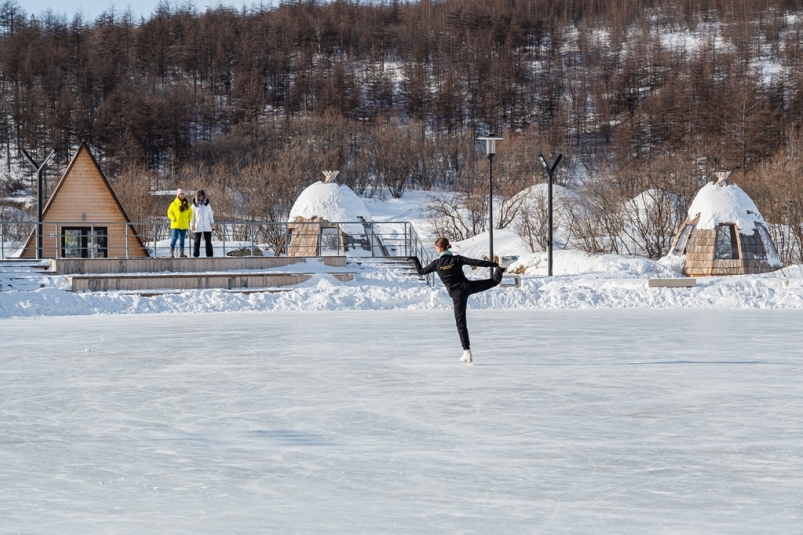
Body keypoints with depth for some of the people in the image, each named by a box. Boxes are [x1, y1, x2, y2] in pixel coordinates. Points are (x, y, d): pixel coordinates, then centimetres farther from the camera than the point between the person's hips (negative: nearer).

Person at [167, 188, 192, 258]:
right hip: (176, 225, -4)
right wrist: (174, 219, -12)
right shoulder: (174, 204, -4)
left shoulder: (187, 204, 8)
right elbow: (169, 212, -1)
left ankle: (181, 253, 14)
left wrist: (188, 220, 7)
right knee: (175, 238, -9)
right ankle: (171, 253, -7)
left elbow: (190, 213, 19)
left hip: (184, 225, 4)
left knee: (182, 239, 9)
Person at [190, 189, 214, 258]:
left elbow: (210, 214, 12)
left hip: (207, 226, 2)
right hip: (198, 226, -2)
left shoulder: (207, 204, 7)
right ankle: (196, 255, 5)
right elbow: (192, 215, 2)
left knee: (208, 241, -1)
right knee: (197, 241, 2)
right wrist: (192, 225, -2)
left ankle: (209, 255, 1)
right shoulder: (194, 205, 1)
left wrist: (212, 222, 3)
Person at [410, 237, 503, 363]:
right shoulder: (457, 259, -2)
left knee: (461, 322, 1)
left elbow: (421, 272, 4)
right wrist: (494, 264, 3)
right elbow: (476, 262, -3)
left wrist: (415, 260, 19)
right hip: (468, 287, 0)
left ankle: (467, 352, 0)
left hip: (457, 294, 0)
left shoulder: (437, 263, -7)